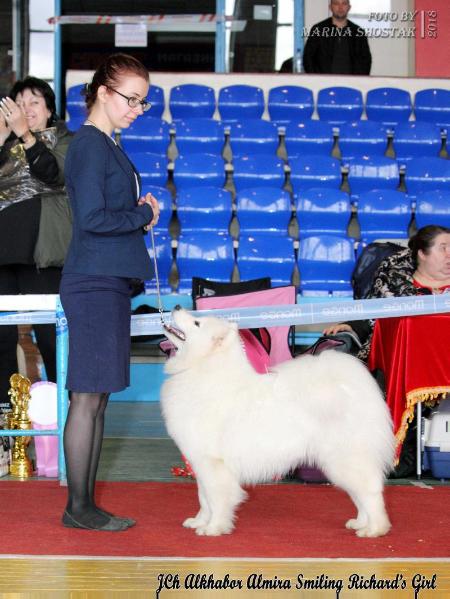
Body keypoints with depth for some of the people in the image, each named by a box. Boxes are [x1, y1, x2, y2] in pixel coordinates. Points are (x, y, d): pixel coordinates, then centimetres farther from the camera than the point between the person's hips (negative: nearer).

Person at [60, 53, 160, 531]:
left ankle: (86, 505, 16)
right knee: (88, 397, -5)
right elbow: (92, 218, -20)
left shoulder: (105, 146, 18)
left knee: (96, 398, 11)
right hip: (94, 285, -10)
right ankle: (77, 508, 1)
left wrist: (140, 214, 3)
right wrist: (143, 215, -7)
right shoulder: (90, 144, -12)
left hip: (108, 282, 10)